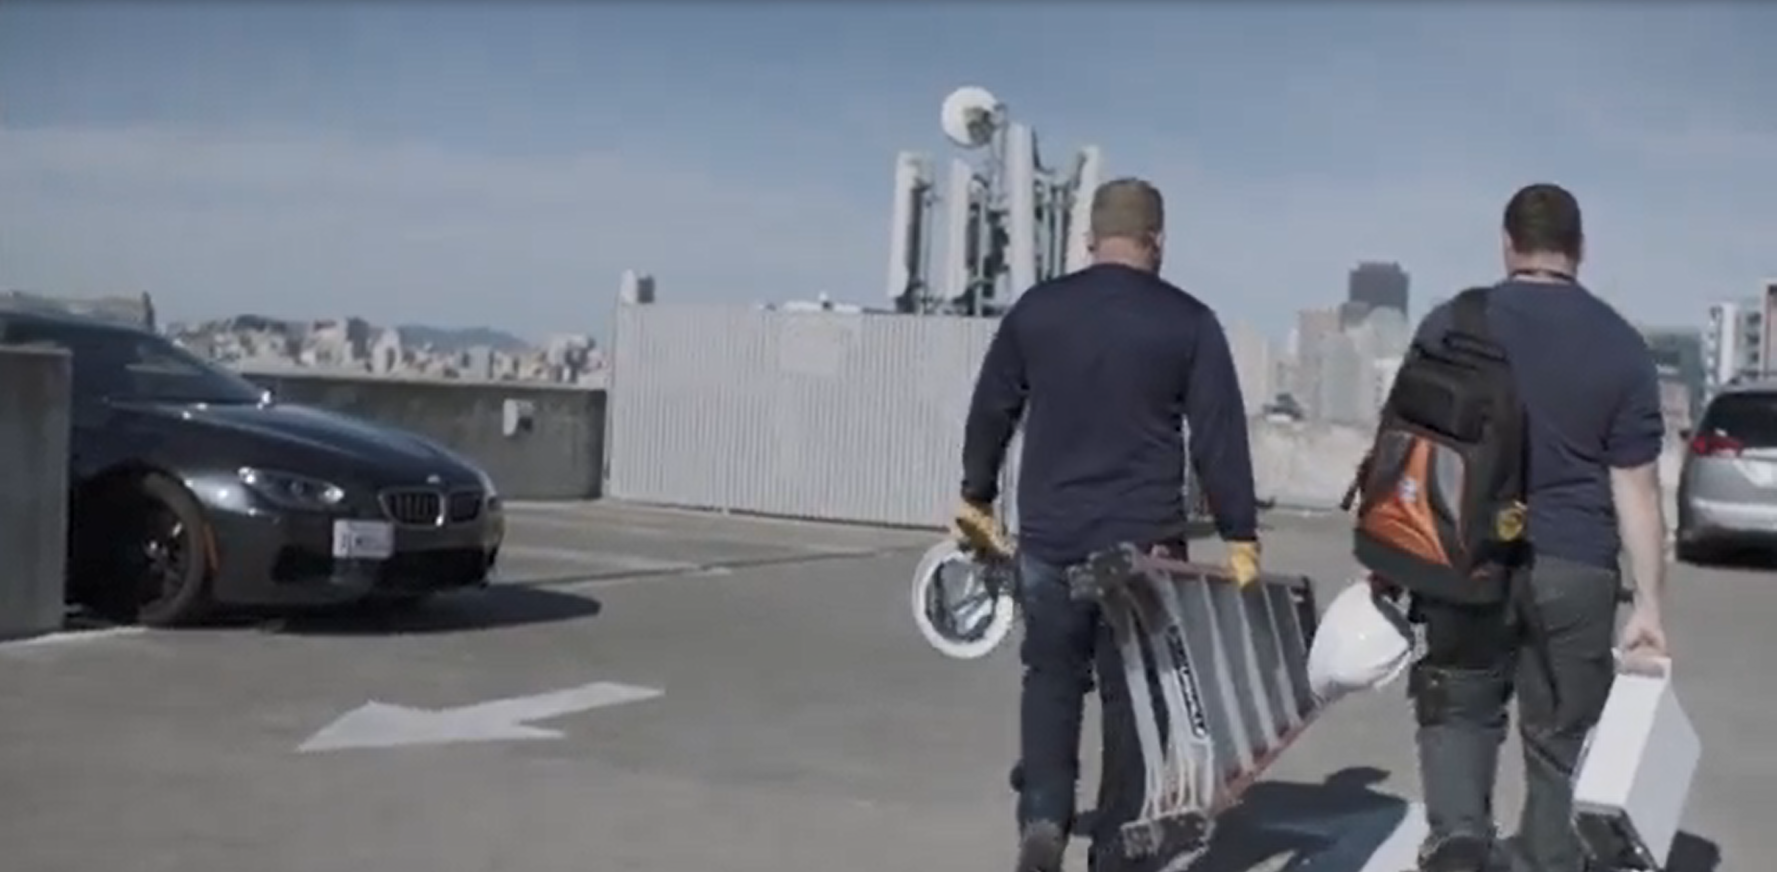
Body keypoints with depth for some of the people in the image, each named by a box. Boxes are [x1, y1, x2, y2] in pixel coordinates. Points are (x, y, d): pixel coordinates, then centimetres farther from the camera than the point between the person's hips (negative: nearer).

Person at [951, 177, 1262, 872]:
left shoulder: (1035, 309, 3)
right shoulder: (1189, 321, -3)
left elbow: (991, 411, 11)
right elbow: (1220, 437, -5)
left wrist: (977, 496, 24)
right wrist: (1240, 537, 0)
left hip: (1049, 536, 2)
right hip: (1145, 541, -1)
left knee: (1051, 678, 16)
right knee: (1131, 690, 10)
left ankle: (1043, 816, -3)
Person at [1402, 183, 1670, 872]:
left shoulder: (1450, 325, 0)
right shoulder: (1621, 346, 1)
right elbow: (1636, 486, 0)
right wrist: (1649, 601, 4)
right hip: (1576, 570, 0)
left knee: (1461, 708, 16)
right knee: (1561, 738, 11)